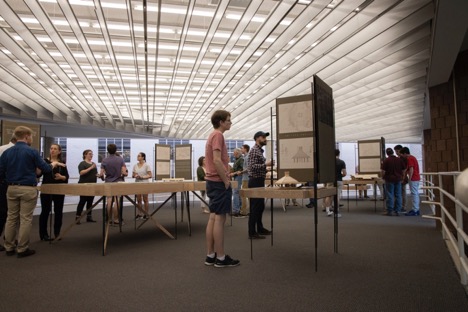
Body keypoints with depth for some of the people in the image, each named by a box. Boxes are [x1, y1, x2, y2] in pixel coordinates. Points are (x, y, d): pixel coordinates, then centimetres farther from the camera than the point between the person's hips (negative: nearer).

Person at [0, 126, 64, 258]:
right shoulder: (32, 151, -10)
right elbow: (45, 169, -4)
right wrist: (53, 164, 16)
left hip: (12, 189, 5)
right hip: (28, 189, -5)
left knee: (11, 218, 12)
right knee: (25, 219, 1)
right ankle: (22, 249, 6)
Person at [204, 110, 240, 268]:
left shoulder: (213, 135, 19)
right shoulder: (218, 135, -13)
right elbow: (217, 161, -22)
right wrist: (226, 181, -17)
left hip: (213, 181, 10)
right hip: (219, 182, -10)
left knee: (213, 218, 11)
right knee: (219, 218, -5)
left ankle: (210, 255, 17)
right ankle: (221, 257, 3)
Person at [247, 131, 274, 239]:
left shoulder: (260, 150, 17)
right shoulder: (254, 150, -13)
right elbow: (252, 166, -23)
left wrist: (266, 166, 14)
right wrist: (265, 164, -24)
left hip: (260, 181, 10)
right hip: (255, 181, -10)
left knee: (261, 206, 16)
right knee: (255, 207, -7)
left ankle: (260, 228, 27)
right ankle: (252, 233, -2)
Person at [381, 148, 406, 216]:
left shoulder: (386, 160, -10)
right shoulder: (399, 160, 3)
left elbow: (383, 171, -11)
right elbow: (403, 170, 7)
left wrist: (383, 177, 7)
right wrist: (401, 177, 18)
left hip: (389, 180, -4)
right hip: (398, 179, 4)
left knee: (390, 196, 0)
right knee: (398, 195, 8)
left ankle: (389, 211, 4)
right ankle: (397, 211, 11)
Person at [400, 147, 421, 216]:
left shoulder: (409, 159, -14)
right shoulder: (412, 157, 18)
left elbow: (411, 169, -21)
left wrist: (409, 179, -19)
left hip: (413, 179, -10)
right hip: (416, 178, 10)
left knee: (414, 194, -7)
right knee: (416, 194, 12)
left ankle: (414, 211, -4)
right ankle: (416, 209, 17)